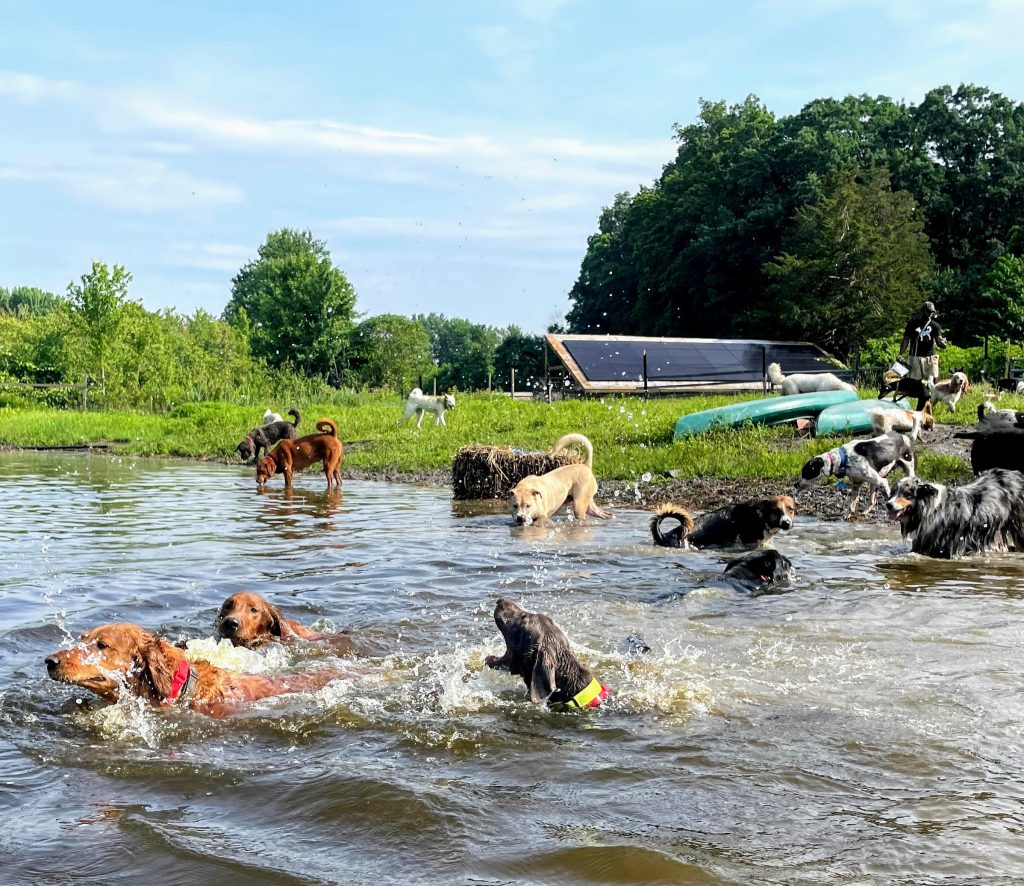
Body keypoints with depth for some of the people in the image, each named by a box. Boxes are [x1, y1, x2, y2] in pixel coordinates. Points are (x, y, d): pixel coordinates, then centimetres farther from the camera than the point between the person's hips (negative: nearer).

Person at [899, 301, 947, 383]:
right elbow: (906, 340, 8)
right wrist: (900, 355, -4)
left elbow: (938, 340, -1)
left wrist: (942, 343, -27)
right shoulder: (913, 323, 6)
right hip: (914, 357, -1)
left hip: (930, 357, 1)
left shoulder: (935, 325, 8)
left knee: (931, 383, -5)